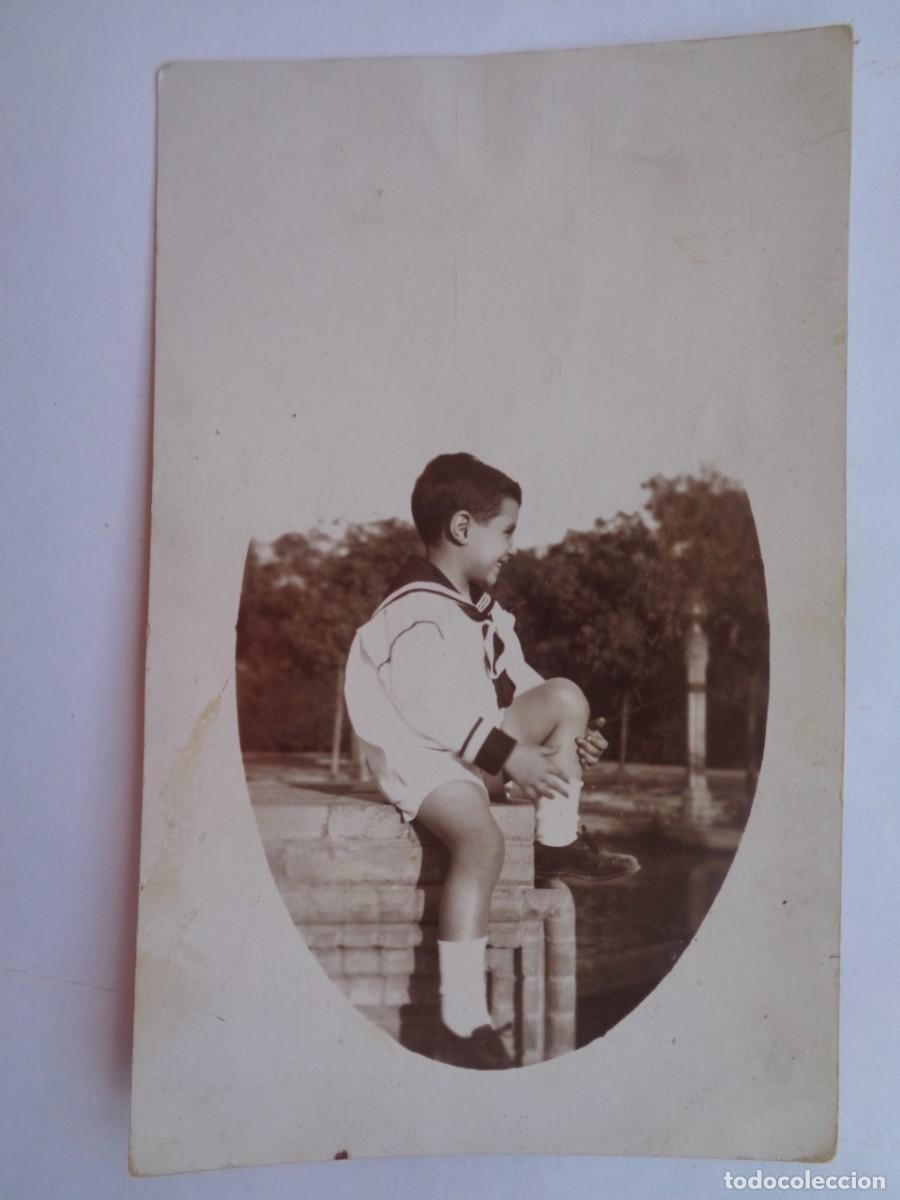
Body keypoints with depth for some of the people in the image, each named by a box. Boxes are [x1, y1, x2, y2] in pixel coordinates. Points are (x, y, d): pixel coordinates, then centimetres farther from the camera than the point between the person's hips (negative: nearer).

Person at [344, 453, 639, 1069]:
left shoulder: (483, 607, 12)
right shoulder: (416, 616, -20)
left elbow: (515, 684, 15)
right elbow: (436, 713, -27)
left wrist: (568, 738, 4)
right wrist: (511, 755, -24)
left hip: (480, 741, 9)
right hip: (419, 755, -9)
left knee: (565, 696, 0)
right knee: (484, 839, -33)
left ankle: (558, 845, 7)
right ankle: (462, 1024, -28)